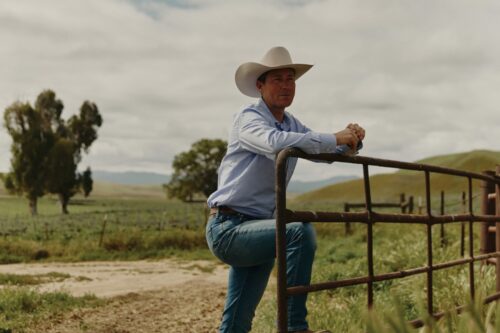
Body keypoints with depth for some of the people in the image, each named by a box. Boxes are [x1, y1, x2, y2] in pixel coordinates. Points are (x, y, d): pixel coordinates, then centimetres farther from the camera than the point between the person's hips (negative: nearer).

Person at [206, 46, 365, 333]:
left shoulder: (292, 125, 12)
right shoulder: (249, 119, -12)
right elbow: (276, 143, -34)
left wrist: (352, 140, -11)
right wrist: (335, 138, -30)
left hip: (255, 229, 8)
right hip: (229, 228, -8)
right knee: (301, 231, -30)